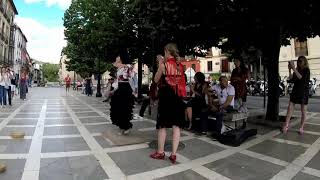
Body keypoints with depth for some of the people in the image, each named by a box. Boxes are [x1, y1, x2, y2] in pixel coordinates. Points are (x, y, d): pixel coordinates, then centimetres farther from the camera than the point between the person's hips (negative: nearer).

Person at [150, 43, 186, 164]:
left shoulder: (163, 65, -7)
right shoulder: (180, 65, 8)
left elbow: (156, 80, 3)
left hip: (166, 96, -4)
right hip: (178, 97, 5)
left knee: (162, 125, 8)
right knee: (176, 126, 6)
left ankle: (160, 152, 21)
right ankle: (174, 154, 12)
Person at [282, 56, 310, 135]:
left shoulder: (306, 70, -5)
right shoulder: (297, 70, 9)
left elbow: (301, 77, -22)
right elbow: (291, 79, -1)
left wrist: (294, 68, -25)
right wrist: (290, 70, -11)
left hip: (304, 92, -4)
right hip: (295, 91, 4)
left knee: (303, 111, 5)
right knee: (290, 108, -4)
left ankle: (301, 128, 14)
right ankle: (286, 126, -3)